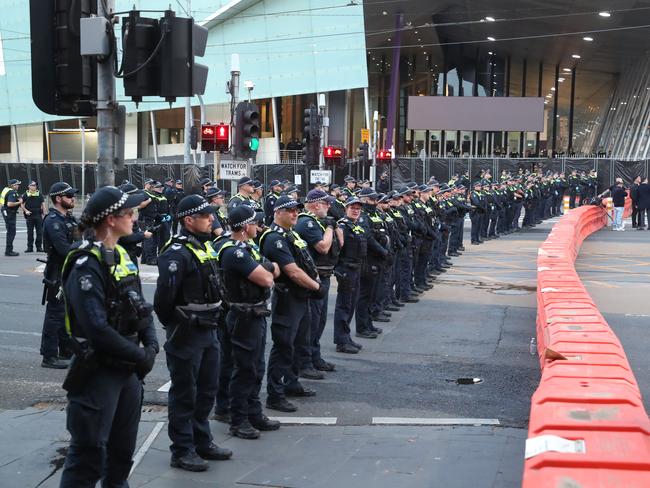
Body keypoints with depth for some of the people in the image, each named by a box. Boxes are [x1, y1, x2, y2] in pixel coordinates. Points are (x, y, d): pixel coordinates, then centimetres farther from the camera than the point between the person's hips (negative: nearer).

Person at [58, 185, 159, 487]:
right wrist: (141, 356, -17)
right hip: (98, 372, -8)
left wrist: (151, 344, -6)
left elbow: (139, 308, 12)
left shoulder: (122, 256, 9)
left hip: (129, 370, 8)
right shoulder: (87, 265, -20)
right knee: (90, 453, -2)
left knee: (123, 450, 19)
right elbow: (97, 330, -27)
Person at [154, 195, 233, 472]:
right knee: (184, 394, 3)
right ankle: (182, 451, 14)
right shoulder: (178, 253, -20)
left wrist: (212, 319, 13)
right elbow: (164, 295, -25)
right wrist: (170, 323, -11)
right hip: (186, 334, -9)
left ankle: (202, 442, 32)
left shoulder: (205, 246, 10)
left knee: (206, 391, 18)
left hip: (208, 330, 9)